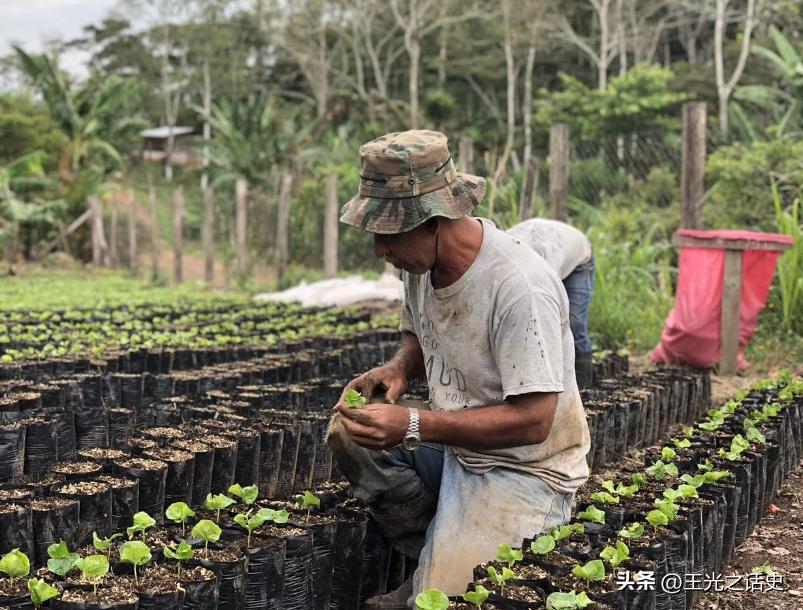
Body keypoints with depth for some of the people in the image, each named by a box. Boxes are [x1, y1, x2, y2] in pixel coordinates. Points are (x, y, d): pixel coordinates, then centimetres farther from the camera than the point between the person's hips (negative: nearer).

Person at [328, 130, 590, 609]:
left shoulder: (520, 286, -28)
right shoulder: (421, 260, -3)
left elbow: (532, 422, -28)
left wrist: (412, 425, -32)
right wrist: (399, 369, -7)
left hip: (526, 469, -8)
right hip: (456, 446, 8)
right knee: (350, 430, -8)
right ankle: (431, 558, 1)